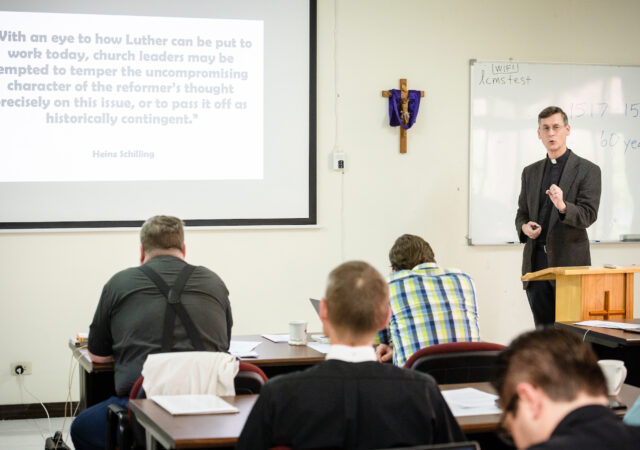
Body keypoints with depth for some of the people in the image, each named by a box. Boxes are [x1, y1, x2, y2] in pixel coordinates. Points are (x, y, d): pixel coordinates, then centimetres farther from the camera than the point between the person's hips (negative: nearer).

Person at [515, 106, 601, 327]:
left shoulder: (588, 170, -1)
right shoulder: (530, 172, 16)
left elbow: (589, 215, -10)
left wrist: (563, 207, -30)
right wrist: (524, 227, -3)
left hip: (569, 261, -5)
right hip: (536, 262, 5)